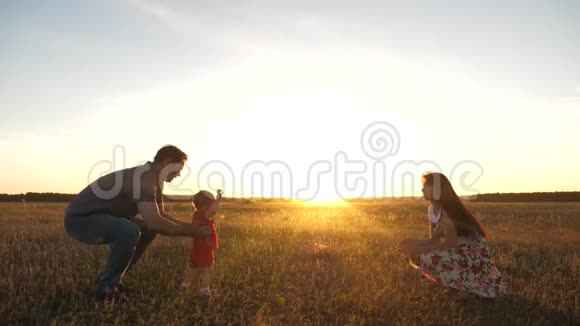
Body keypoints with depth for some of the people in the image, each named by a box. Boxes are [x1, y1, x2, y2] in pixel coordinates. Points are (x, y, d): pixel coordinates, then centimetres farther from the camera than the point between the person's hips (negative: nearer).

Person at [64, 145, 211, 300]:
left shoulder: (152, 178, 4)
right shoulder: (143, 177, -27)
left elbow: (160, 215, 14)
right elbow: (155, 222, -38)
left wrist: (190, 226, 3)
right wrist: (192, 232, -25)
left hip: (98, 217, 10)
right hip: (79, 218, -10)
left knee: (148, 229, 7)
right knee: (130, 231, -32)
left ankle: (109, 277, 13)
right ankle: (107, 287, -10)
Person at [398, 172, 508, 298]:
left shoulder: (447, 208, -25)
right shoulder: (432, 209, 0)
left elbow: (451, 242, -27)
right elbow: (434, 239, 1)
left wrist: (419, 245, -24)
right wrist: (416, 244, -18)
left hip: (471, 250, -9)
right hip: (457, 249, 9)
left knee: (429, 257, -27)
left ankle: (467, 286, -3)